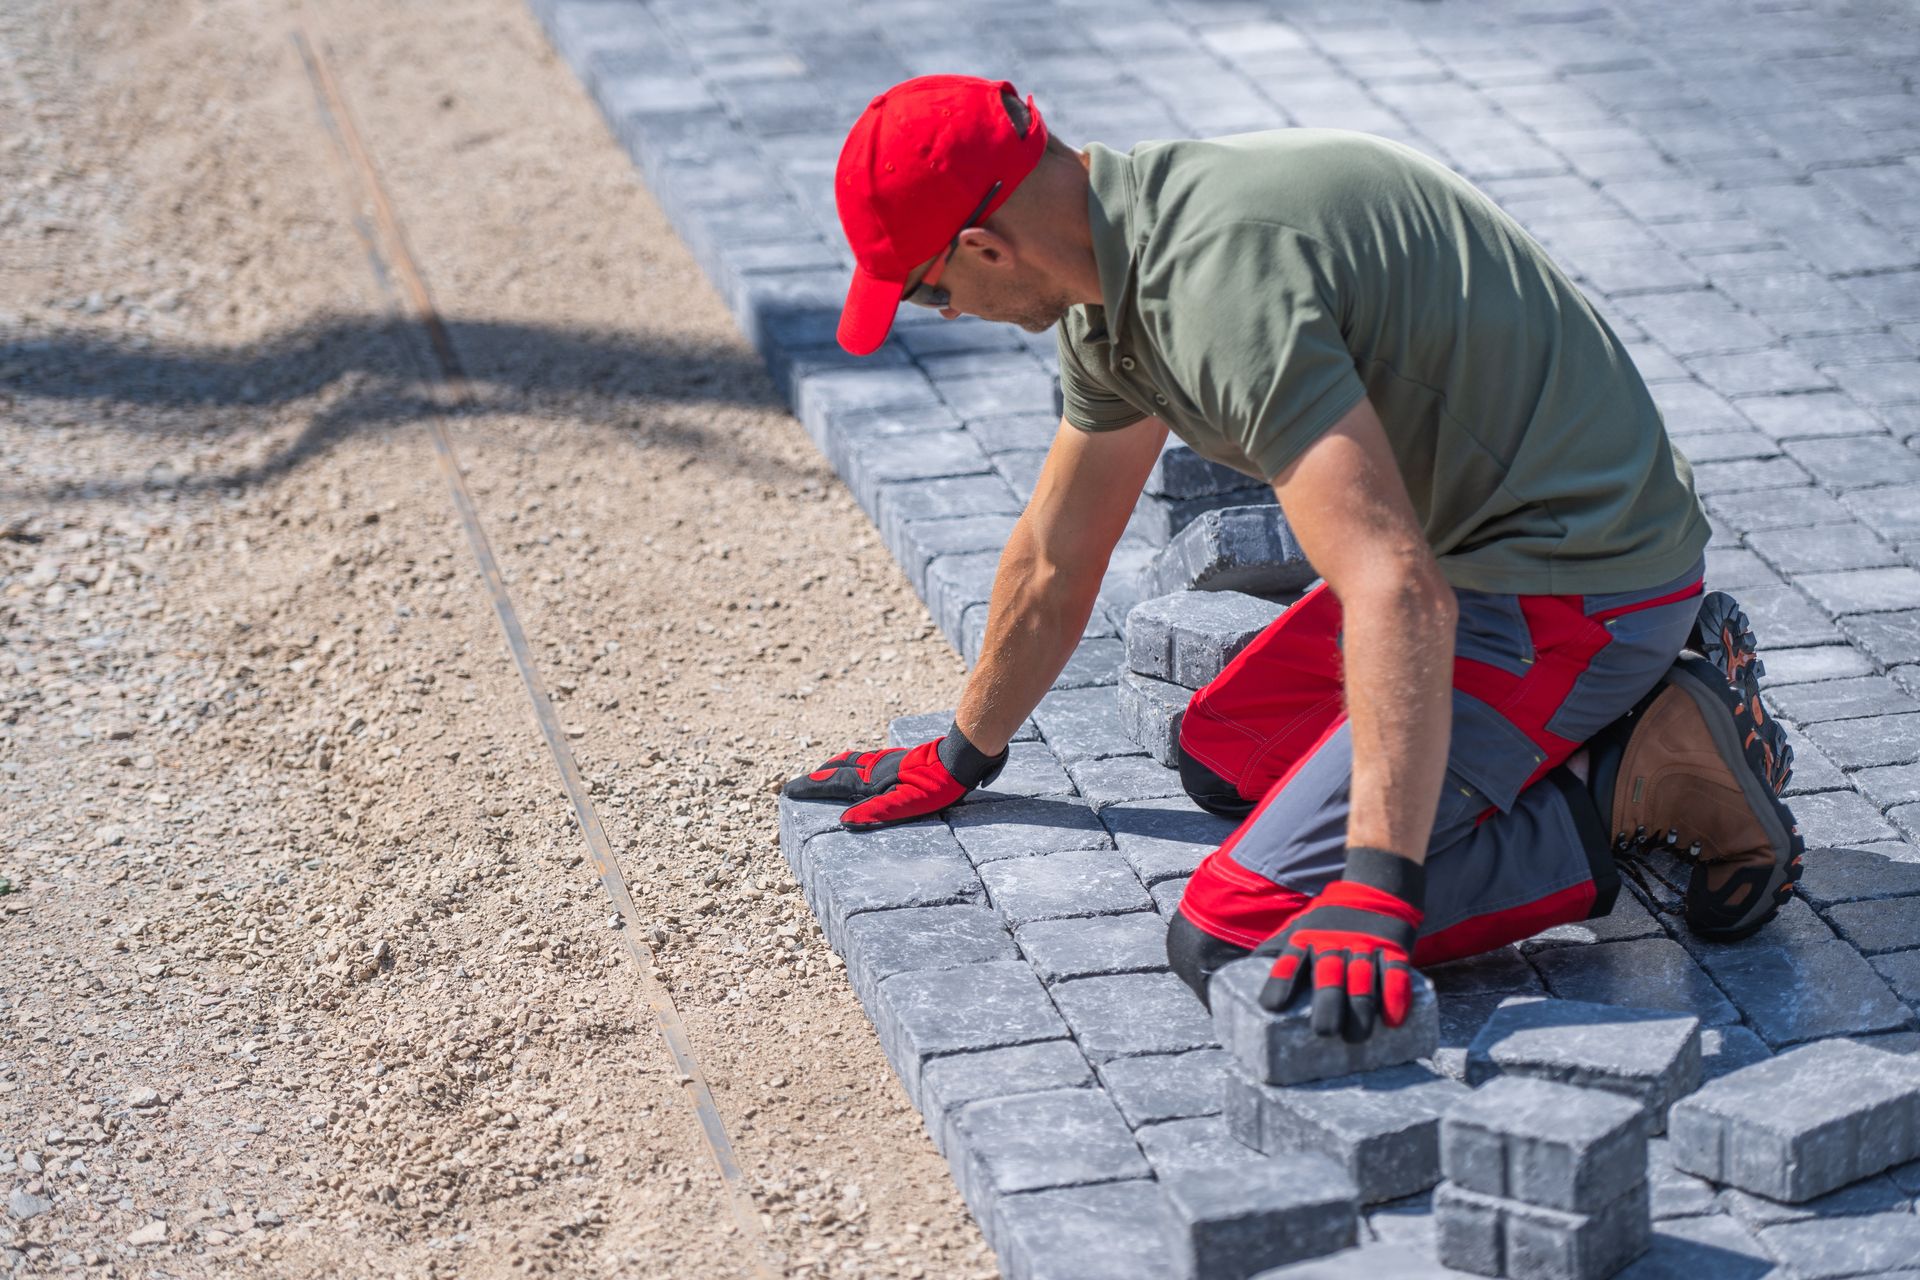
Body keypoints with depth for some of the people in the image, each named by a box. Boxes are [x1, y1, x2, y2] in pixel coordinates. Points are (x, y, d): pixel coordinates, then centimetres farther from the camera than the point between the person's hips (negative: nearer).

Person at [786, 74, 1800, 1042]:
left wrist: (1377, 892, -40)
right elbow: (1056, 560, 21)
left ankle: (1639, 781, -6)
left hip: (1581, 588, -10)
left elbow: (1399, 595, -36)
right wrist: (955, 764, 31)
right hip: (1479, 545, 10)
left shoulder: (1220, 281, -27)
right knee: (1219, 756, 23)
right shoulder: (1115, 276, 6)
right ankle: (1618, 717, 13)